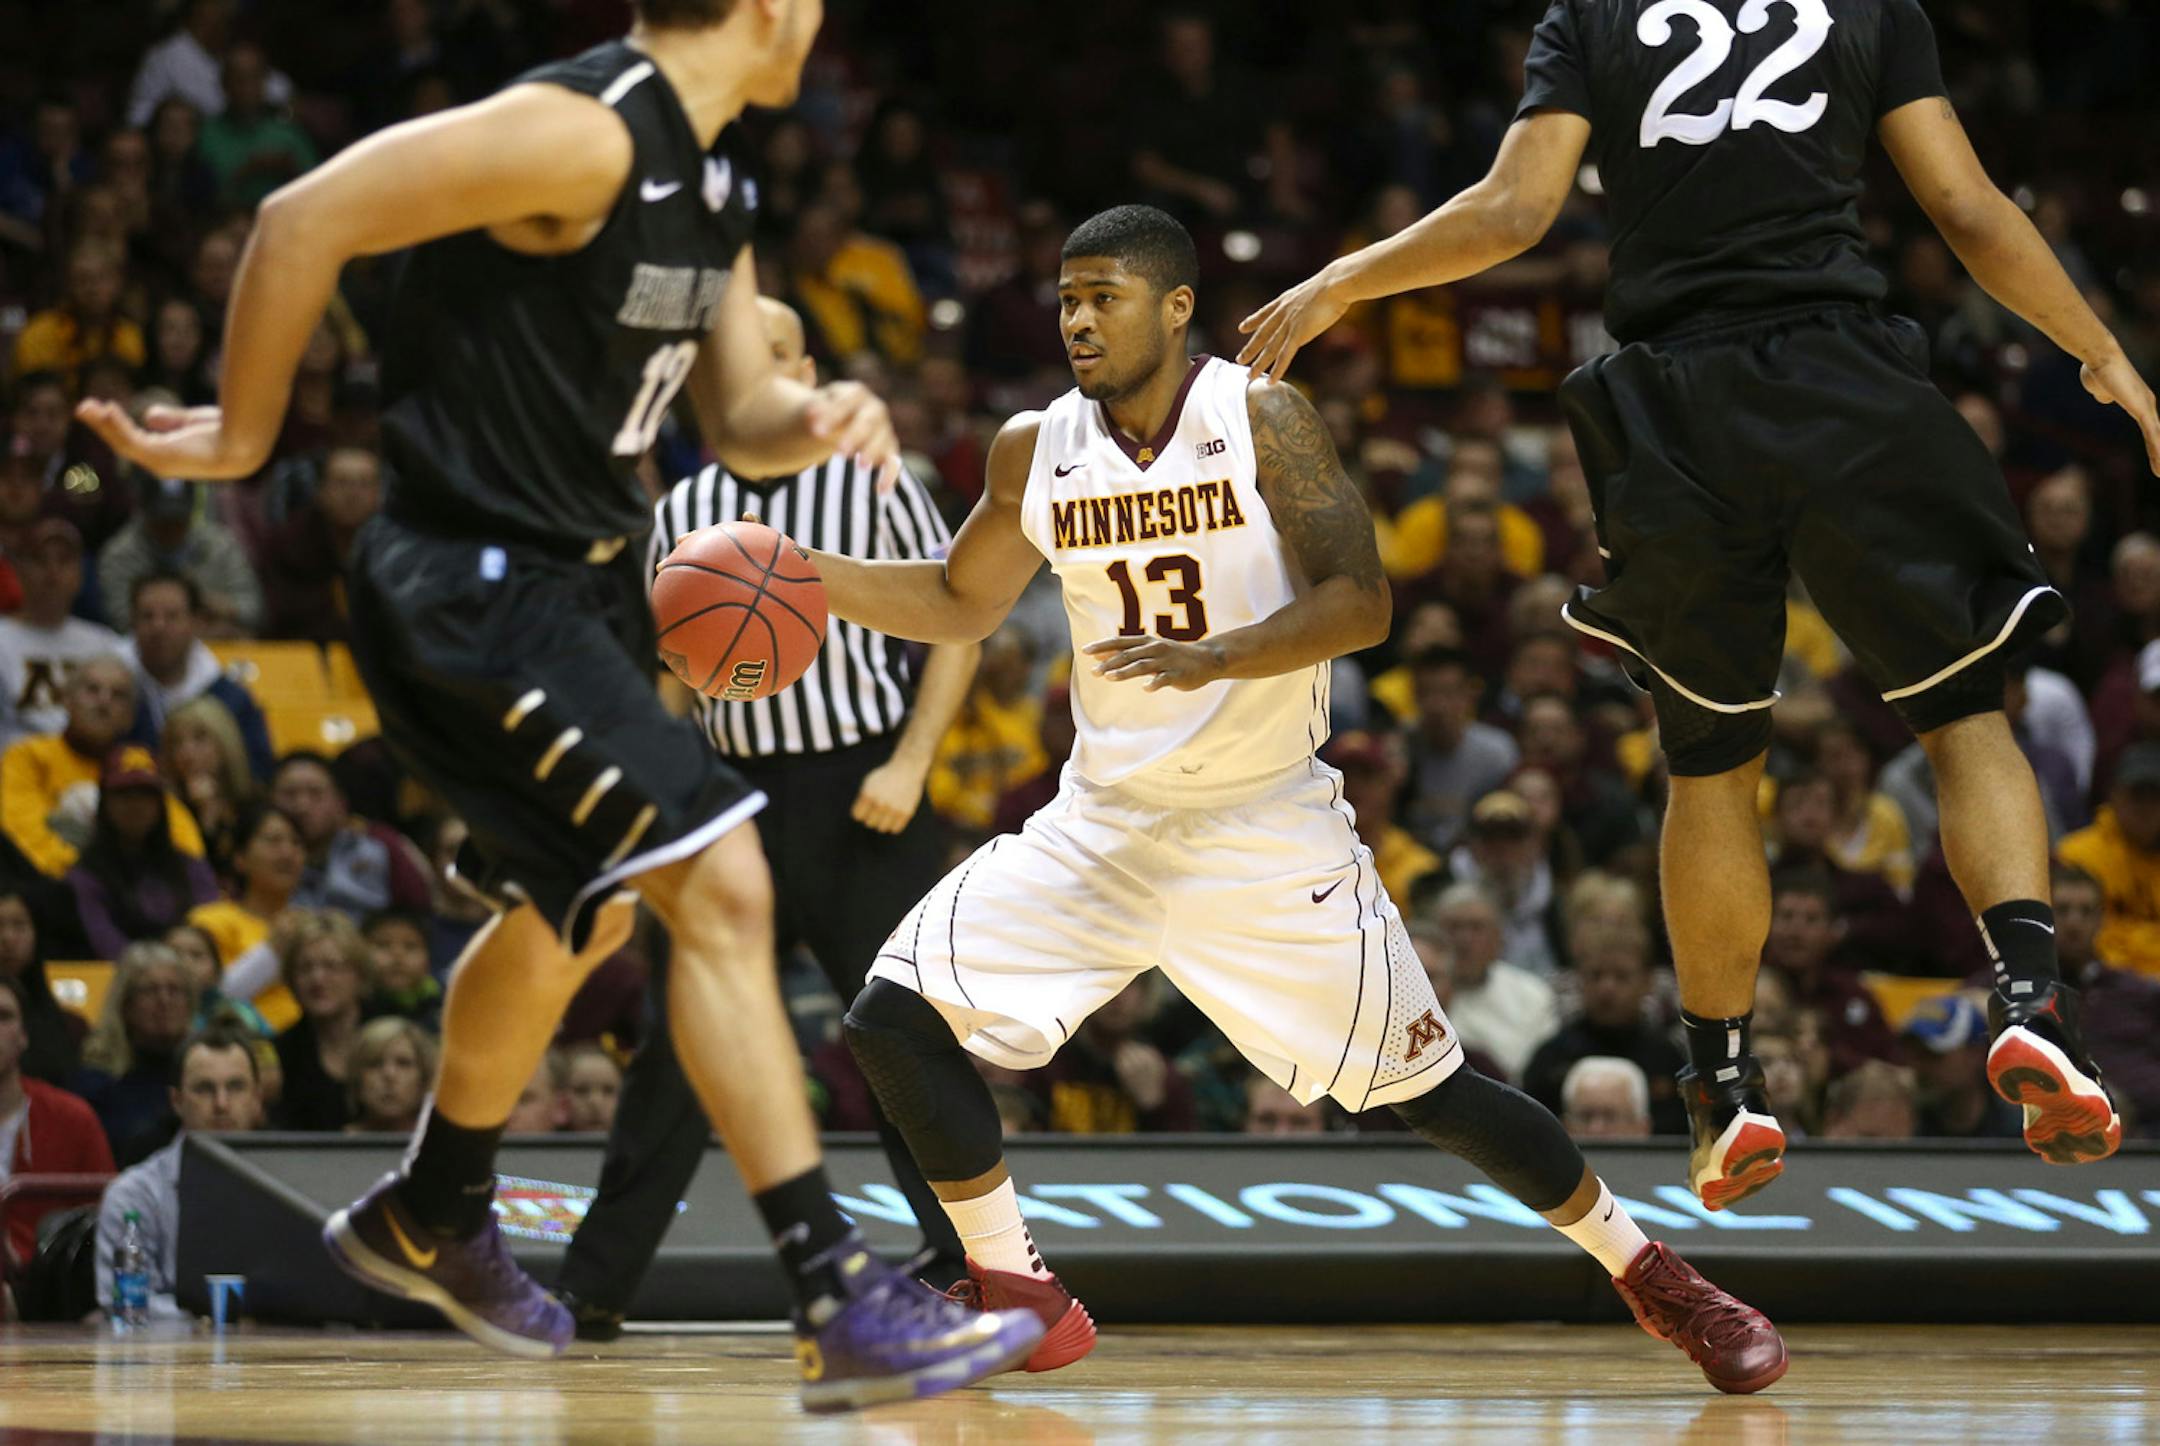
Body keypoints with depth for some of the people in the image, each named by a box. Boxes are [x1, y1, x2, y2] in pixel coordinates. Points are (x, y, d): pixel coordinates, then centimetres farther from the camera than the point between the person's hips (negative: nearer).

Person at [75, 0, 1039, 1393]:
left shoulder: (711, 181, 9)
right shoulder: (586, 131, -21)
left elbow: (741, 420, 15)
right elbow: (308, 217, -22)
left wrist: (816, 420, -9)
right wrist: (243, 438, -11)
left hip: (580, 585, 11)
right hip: (475, 586, -11)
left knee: (575, 921, 27)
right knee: (720, 887, -18)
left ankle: (432, 1218, 50)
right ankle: (844, 1307, -19)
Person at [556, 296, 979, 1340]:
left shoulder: (872, 485, 1)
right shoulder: (683, 513, 9)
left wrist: (910, 763, -9)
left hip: (858, 795, -3)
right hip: (738, 792, 3)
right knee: (677, 1043, 1)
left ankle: (969, 1257, 4)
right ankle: (595, 1285, 5)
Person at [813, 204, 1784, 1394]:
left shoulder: (1261, 420, -11)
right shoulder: (1036, 450, 1)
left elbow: (1358, 603, -18)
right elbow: (960, 602, 16)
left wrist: (1213, 658, -34)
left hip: (1268, 829, -4)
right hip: (1107, 824, 4)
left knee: (1429, 1092, -3)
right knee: (893, 1017, -12)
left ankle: (1650, 1275, 17)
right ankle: (1016, 1299, 1)